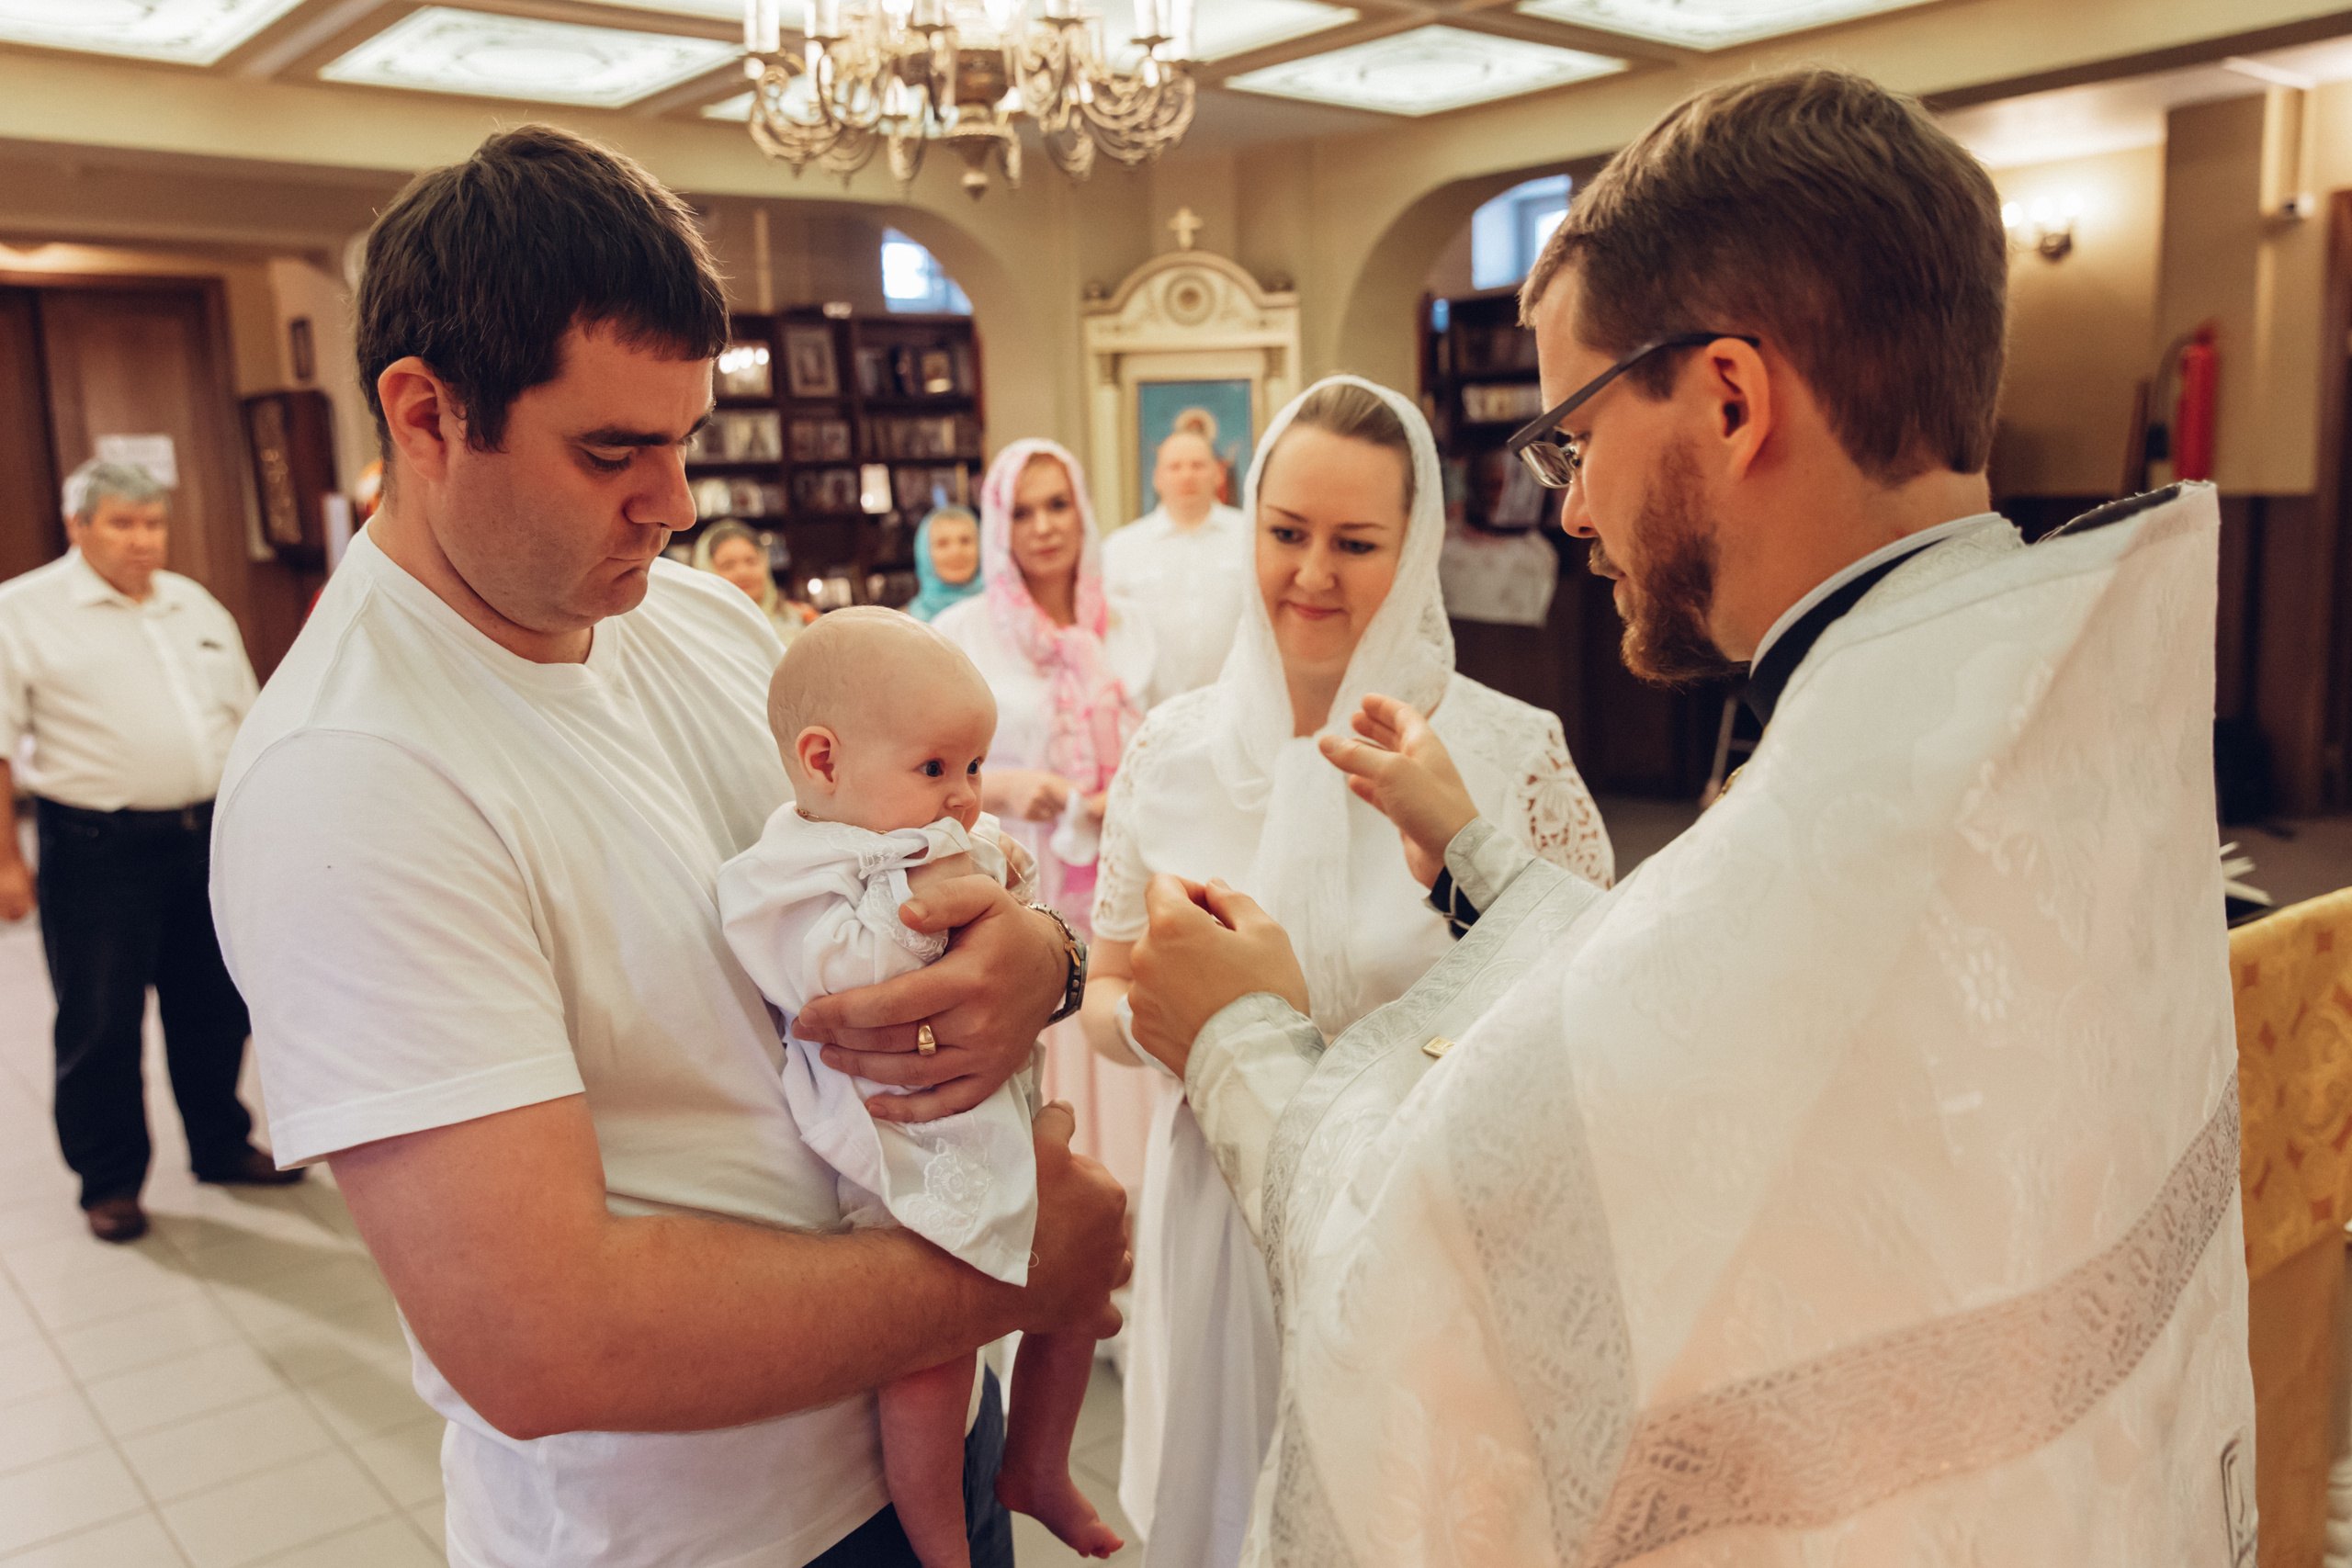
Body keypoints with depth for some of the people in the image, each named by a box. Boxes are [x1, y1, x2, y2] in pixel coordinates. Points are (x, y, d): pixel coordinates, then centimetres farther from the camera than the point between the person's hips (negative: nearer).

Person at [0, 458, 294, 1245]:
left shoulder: (197, 606, 13)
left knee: (214, 1006, 14)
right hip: (98, 850, -5)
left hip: (209, 837, 5)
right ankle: (109, 1180, 20)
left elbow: (245, 721, 18)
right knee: (100, 1023, 5)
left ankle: (221, 1145, 30)